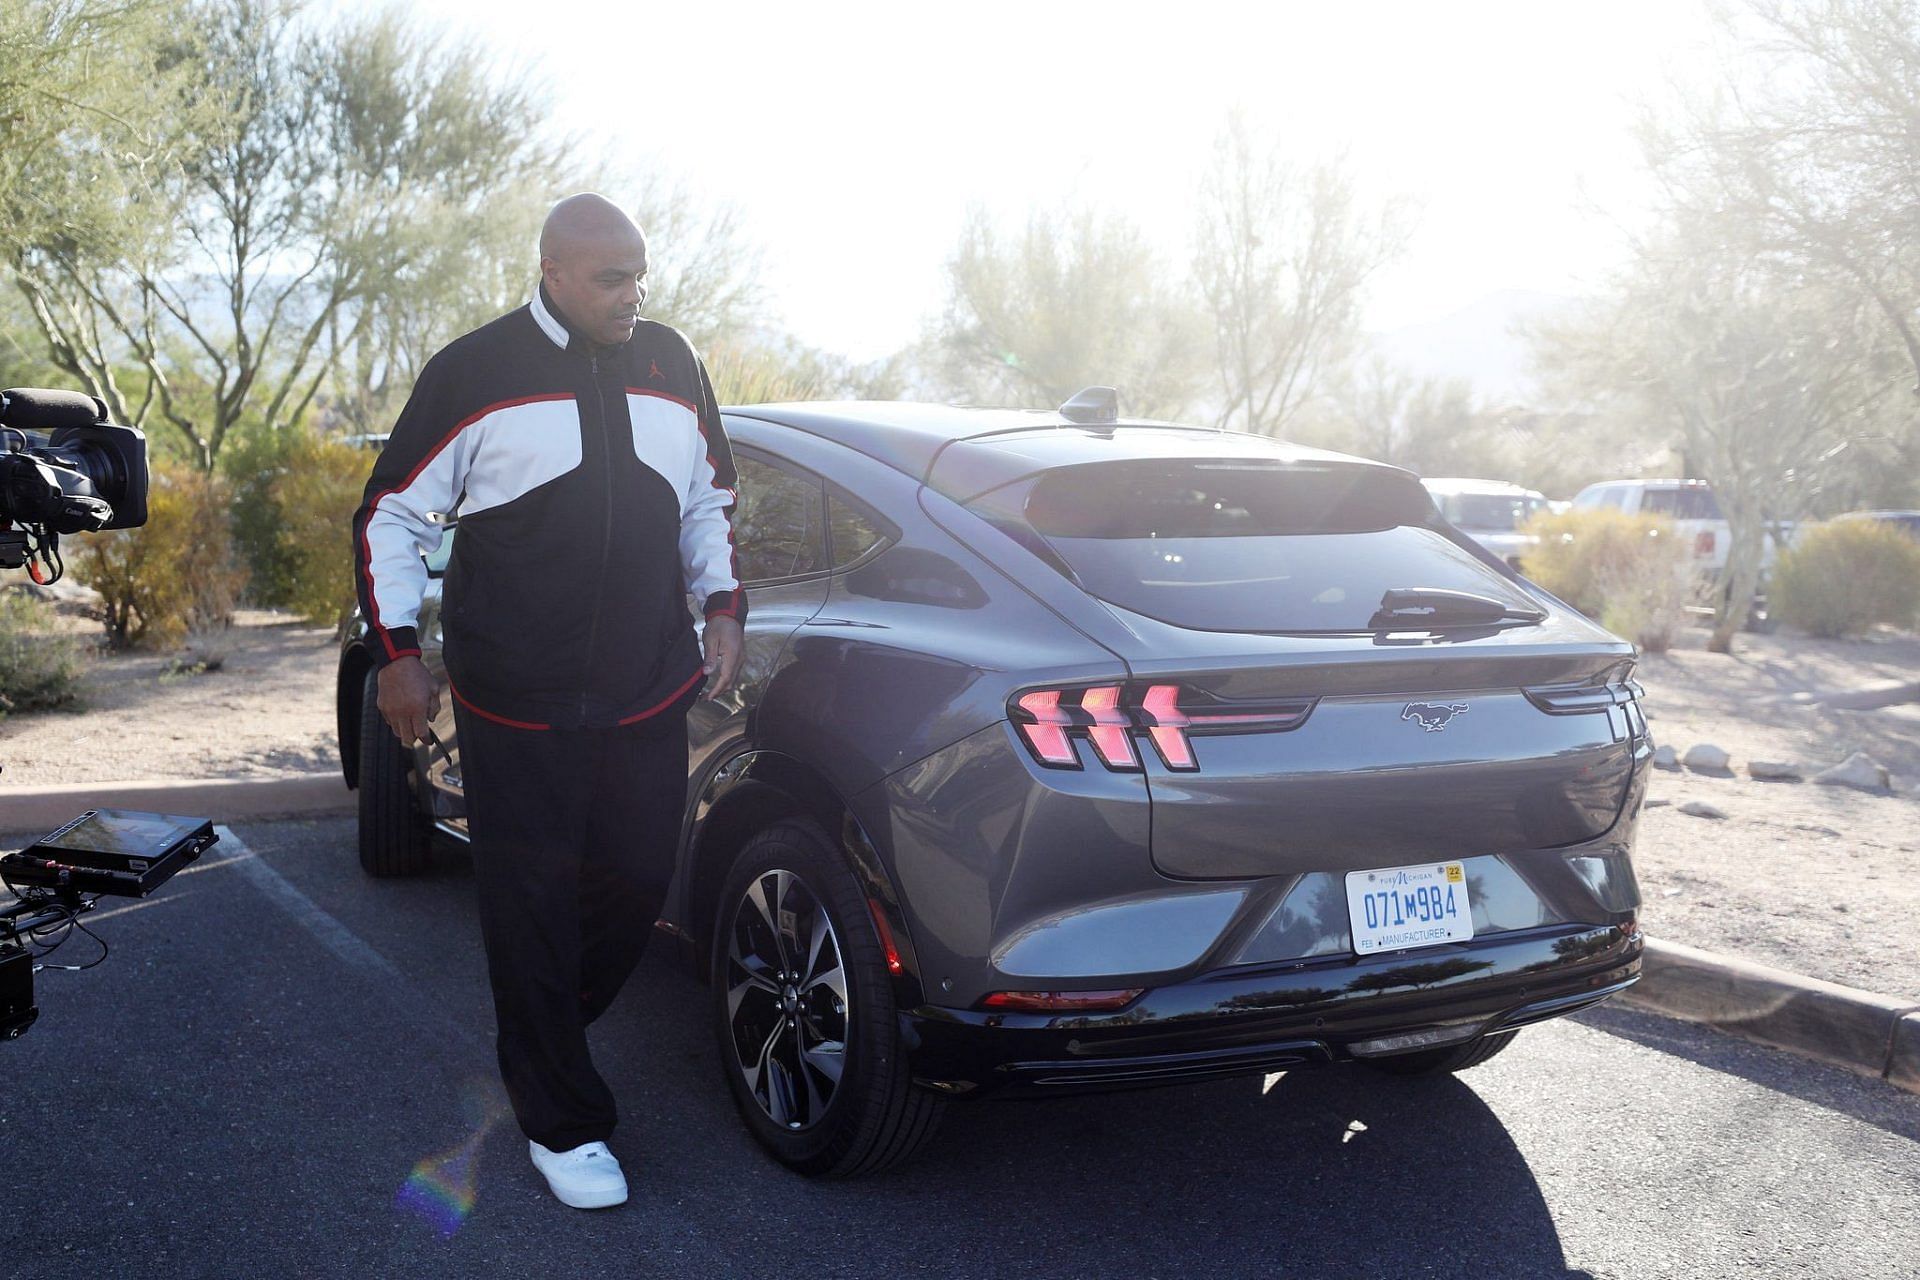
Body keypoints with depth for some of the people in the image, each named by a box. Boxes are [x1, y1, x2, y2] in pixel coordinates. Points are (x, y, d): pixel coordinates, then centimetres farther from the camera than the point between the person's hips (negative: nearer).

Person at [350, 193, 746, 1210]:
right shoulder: (475, 371, -4)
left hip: (649, 696, 4)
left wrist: (721, 605, 9)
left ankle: (539, 1035, 38)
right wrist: (396, 653, -4)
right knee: (532, 907, 3)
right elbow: (391, 517, 1)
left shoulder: (668, 363, 8)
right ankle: (560, 1123, 18)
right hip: (516, 707, -4)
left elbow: (708, 499, 21)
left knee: (637, 882, 11)